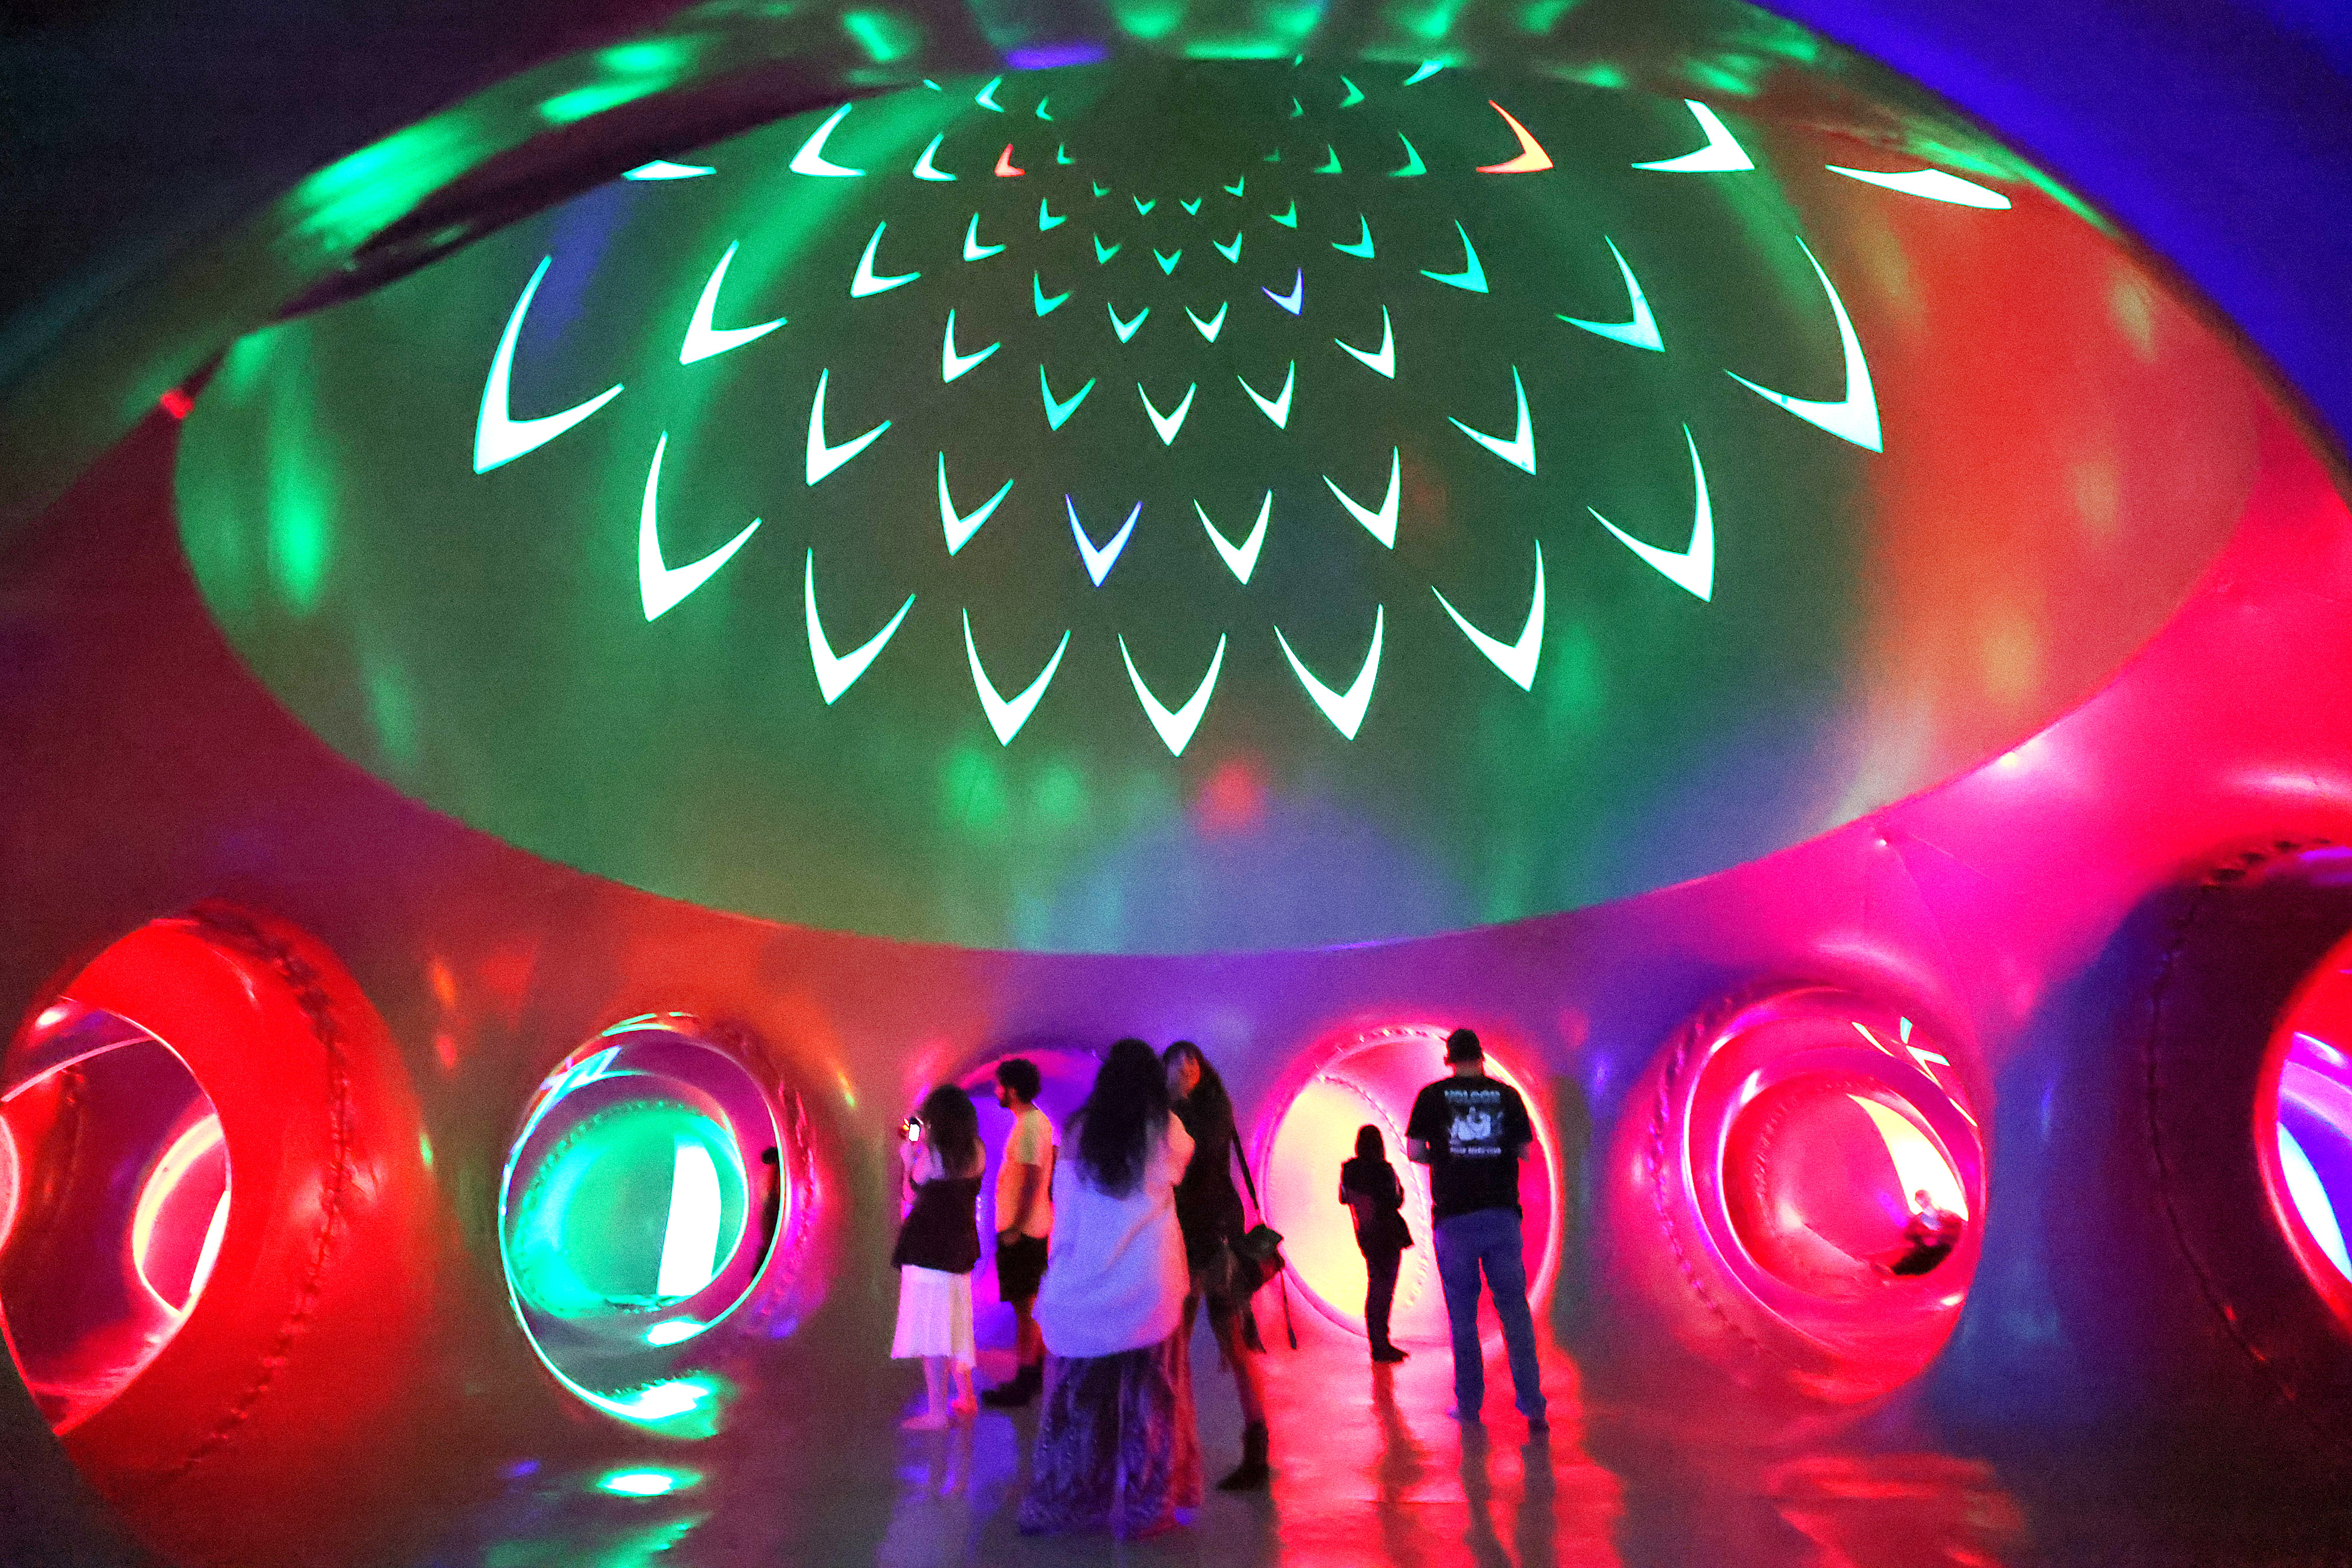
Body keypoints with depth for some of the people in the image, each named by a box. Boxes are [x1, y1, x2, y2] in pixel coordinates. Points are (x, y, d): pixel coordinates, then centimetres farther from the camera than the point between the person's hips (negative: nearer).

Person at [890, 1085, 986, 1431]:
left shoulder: (930, 1154, -15)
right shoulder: (976, 1152, 4)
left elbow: (911, 1195, -4)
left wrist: (907, 1158, 8)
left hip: (927, 1249, -7)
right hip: (961, 1248, 7)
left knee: (929, 1329, -1)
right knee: (958, 1325, 19)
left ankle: (936, 1411, 1)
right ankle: (966, 1398, 29)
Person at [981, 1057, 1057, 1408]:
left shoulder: (1028, 1125, -20)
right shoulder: (1038, 1120, 11)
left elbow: (1033, 1179, -24)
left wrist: (1016, 1227, -22)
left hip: (1022, 1230, -10)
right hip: (1035, 1225, 10)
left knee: (1024, 1306, -3)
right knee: (1032, 1304, 18)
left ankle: (1022, 1383, 3)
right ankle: (1038, 1369, 28)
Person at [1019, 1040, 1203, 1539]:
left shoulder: (1080, 1133, 0)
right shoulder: (1166, 1131, -4)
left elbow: (1064, 1214, 3)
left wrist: (1059, 1274, 10)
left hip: (1084, 1288, 2)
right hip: (1149, 1289, -1)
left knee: (1078, 1400, 13)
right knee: (1147, 1401, 10)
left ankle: (1059, 1503, 22)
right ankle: (1142, 1509, 15)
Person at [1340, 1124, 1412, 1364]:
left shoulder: (1349, 1169, 5)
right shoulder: (1384, 1169, -14)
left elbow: (1344, 1198, 15)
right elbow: (1395, 1202, -18)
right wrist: (1400, 1190, -5)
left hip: (1365, 1234, 7)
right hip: (1387, 1232, -7)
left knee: (1377, 1287, 14)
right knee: (1383, 1288, -4)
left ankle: (1380, 1343, 22)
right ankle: (1381, 1346, -3)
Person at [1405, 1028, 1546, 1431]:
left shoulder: (1432, 1096, 1)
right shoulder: (1507, 1094, 5)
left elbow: (1414, 1152, -1)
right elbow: (1525, 1150, 8)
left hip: (1454, 1216, -1)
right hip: (1502, 1212, 1)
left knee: (1462, 1313, 8)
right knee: (1514, 1307, 5)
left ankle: (1469, 1404, 14)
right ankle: (1532, 1405, 0)